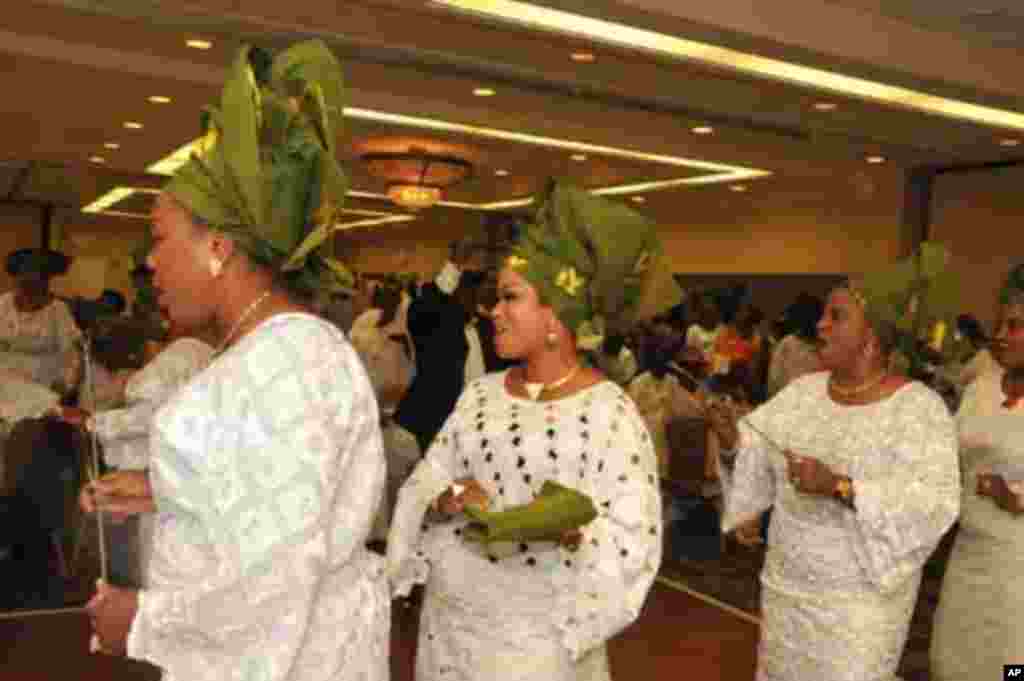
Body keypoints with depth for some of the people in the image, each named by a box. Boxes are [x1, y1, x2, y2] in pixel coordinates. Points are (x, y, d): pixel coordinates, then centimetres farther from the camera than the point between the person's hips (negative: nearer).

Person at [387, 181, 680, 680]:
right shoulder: (480, 393, 4)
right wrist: (448, 498, -15)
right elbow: (425, 483, 5)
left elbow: (635, 540, -14)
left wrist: (576, 529, -31)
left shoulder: (607, 411, -13)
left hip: (538, 633, -5)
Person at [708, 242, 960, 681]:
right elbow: (757, 462, 0)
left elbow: (934, 504, -24)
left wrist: (839, 487, -32)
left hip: (859, 599, -5)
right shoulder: (803, 391, 0)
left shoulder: (919, 407, -15)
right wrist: (732, 441, -21)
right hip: (786, 584, 5)